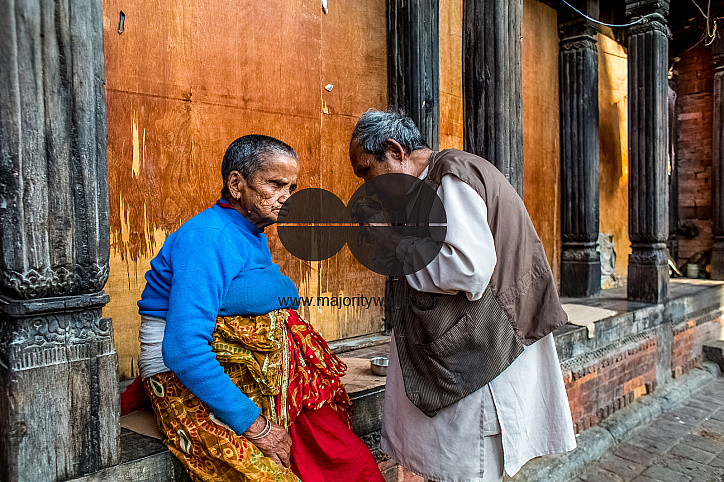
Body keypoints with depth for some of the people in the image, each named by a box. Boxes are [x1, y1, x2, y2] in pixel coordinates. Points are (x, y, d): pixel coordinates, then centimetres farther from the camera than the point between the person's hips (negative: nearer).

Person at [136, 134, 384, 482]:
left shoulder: (255, 236, 13)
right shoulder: (207, 237, -17)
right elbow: (183, 349, -26)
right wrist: (255, 426, -23)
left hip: (255, 381, 8)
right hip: (193, 385, -8)